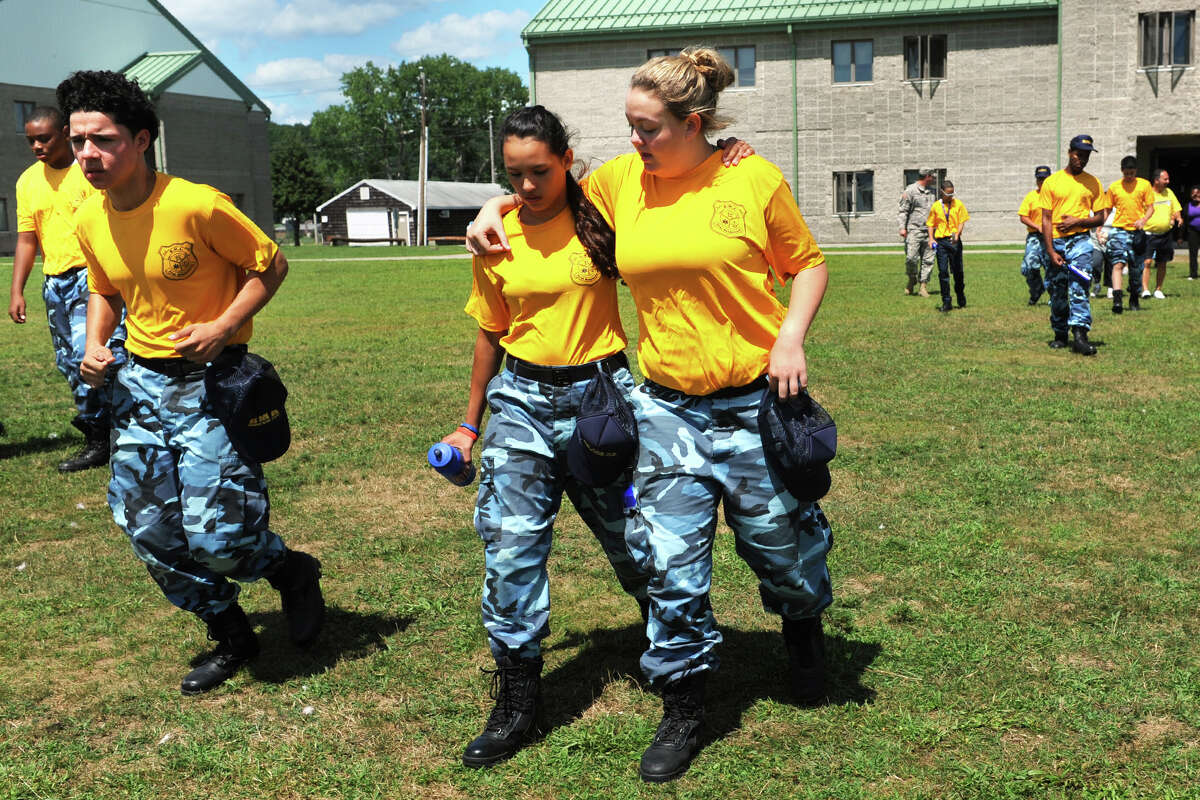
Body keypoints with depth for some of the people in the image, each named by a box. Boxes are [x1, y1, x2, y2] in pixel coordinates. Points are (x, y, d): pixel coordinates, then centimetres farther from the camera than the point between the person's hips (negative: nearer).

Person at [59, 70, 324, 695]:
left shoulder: (196, 205, -20)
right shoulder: (89, 220, 0)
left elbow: (271, 265, -9)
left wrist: (223, 328, -19)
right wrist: (94, 344, 0)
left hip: (208, 381, -6)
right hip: (139, 381, 7)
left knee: (213, 537, -10)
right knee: (147, 530, 7)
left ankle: (293, 572, 25)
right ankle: (231, 638, 28)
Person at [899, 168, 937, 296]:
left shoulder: (933, 191, 17)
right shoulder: (910, 190, -2)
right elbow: (903, 210, -3)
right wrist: (902, 227, -12)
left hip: (929, 231, 5)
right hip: (914, 230, -5)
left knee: (928, 260, 1)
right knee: (911, 258, -12)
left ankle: (923, 286, 6)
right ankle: (912, 280, 13)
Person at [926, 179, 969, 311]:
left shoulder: (958, 204, 4)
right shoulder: (935, 206, 6)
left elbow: (962, 222, 1)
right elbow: (931, 224, 12)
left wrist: (957, 234, -16)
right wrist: (931, 239, -3)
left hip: (955, 241, 0)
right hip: (941, 241, 0)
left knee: (958, 271, 5)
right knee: (943, 272, -3)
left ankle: (961, 300, 24)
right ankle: (946, 302, 1)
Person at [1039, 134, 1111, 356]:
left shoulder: (1093, 183, 9)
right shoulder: (1052, 182, 5)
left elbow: (1099, 219, 9)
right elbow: (1046, 219, 1)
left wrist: (1077, 221, -10)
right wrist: (1051, 251, -7)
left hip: (1080, 241, -1)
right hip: (1055, 242, 1)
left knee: (1079, 288, -15)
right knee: (1057, 292, 6)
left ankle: (1080, 335, -21)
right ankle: (1060, 335, 20)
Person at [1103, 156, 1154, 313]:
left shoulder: (1144, 185, 4)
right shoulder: (1114, 187, 5)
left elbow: (1150, 207, 5)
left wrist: (1143, 220, -14)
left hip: (1137, 231, 1)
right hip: (1119, 229, -1)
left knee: (1136, 268, 7)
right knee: (1118, 263, -18)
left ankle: (1134, 299, 24)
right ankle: (1117, 298, -27)